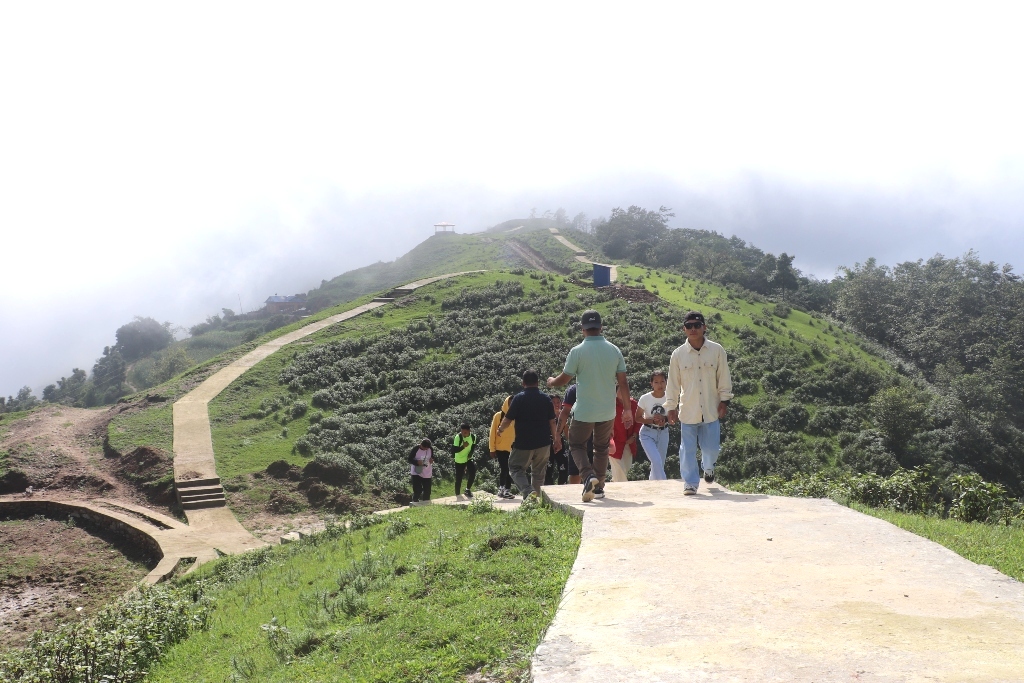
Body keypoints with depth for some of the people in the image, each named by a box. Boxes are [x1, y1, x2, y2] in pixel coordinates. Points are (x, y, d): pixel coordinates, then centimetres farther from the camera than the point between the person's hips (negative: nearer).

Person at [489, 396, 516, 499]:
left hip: (512, 448, 3)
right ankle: (501, 489, -2)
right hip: (500, 448, -3)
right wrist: (492, 449, -4)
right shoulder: (498, 416, 0)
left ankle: (507, 489, 14)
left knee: (510, 470, 6)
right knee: (504, 468, -9)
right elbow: (493, 433, 0)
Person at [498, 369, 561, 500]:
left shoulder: (519, 398, -8)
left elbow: (508, 420, -7)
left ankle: (528, 491, -18)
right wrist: (556, 439, 15)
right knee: (538, 472, 16)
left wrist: (500, 429, 12)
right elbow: (552, 422, 4)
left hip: (523, 443, -4)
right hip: (543, 443, 4)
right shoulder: (546, 399, 3)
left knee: (516, 468, 6)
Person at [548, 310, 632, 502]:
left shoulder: (577, 351, -12)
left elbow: (564, 379, -3)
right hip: (607, 411, 4)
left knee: (577, 445, 12)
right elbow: (623, 382, 1)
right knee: (601, 448, 18)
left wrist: (551, 381, 20)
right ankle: (599, 487, 22)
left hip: (584, 411, -3)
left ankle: (588, 475, -12)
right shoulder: (614, 350, -2)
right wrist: (627, 409, 10)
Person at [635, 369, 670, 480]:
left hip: (663, 433, 3)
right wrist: (653, 420, -22)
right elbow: (638, 418, -6)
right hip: (648, 433, -3)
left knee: (660, 465, 10)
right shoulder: (645, 398, -13)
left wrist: (665, 419, -20)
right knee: (657, 461, -20)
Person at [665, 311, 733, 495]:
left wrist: (724, 400, 0)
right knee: (688, 449, 0)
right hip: (688, 411, 0)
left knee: (711, 447, 7)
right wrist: (671, 407, 2)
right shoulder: (678, 354, -3)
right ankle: (690, 483, 10)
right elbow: (673, 383, 3)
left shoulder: (717, 350, -3)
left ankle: (709, 468, 40)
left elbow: (724, 378, 3)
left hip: (711, 410, 0)